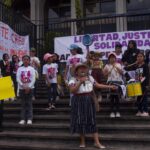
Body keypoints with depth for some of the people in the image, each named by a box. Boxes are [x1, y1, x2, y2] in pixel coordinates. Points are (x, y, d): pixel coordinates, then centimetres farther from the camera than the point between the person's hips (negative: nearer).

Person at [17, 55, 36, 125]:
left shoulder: (31, 69, 1)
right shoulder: (20, 69, 4)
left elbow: (33, 79, -5)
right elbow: (18, 79, -4)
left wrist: (29, 87, -14)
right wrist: (24, 86, -14)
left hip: (30, 88, -1)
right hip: (22, 88, 1)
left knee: (29, 103, 0)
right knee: (23, 103, 4)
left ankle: (29, 119, 2)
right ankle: (23, 119, 7)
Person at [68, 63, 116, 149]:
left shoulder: (90, 78, 5)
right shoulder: (73, 80, -6)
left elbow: (98, 85, 10)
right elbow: (72, 90, -20)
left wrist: (110, 87, 7)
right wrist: (80, 82, -24)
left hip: (89, 101, 3)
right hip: (79, 102, -3)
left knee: (92, 120, 3)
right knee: (80, 121, 3)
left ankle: (97, 142, 6)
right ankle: (82, 141, 19)